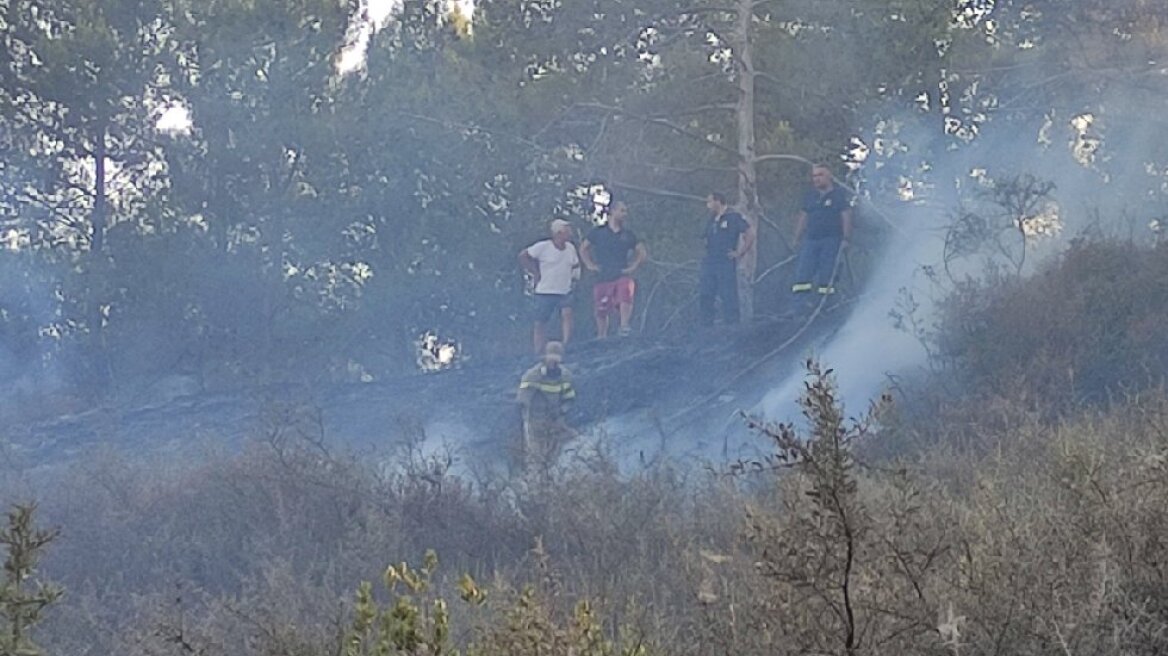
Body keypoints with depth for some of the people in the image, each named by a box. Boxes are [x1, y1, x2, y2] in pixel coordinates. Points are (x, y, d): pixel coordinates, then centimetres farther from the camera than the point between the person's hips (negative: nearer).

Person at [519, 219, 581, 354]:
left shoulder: (570, 248, 7)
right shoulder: (543, 247, -10)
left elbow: (575, 265, 25)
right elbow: (523, 256, -6)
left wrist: (574, 278, 10)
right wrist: (535, 273, -7)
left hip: (565, 292, 4)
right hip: (545, 292, -3)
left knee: (567, 314, -21)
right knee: (540, 323, 3)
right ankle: (538, 353, 14)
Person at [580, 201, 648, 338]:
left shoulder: (628, 235, 11)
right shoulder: (598, 232, 9)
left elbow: (642, 252, 20)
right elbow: (583, 248, 18)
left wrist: (634, 266, 6)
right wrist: (589, 264, 5)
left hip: (622, 276, 0)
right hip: (603, 277, 0)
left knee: (625, 297, -31)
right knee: (601, 311, 3)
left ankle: (624, 327, -37)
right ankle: (601, 337, 17)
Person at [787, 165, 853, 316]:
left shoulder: (840, 194, 0)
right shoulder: (809, 195, 14)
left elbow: (846, 217, -3)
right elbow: (802, 217, 17)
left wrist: (846, 238, -10)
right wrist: (797, 238, 14)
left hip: (831, 240, -4)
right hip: (811, 240, 4)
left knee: (827, 274, -3)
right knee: (802, 273, -6)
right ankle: (798, 305, -12)